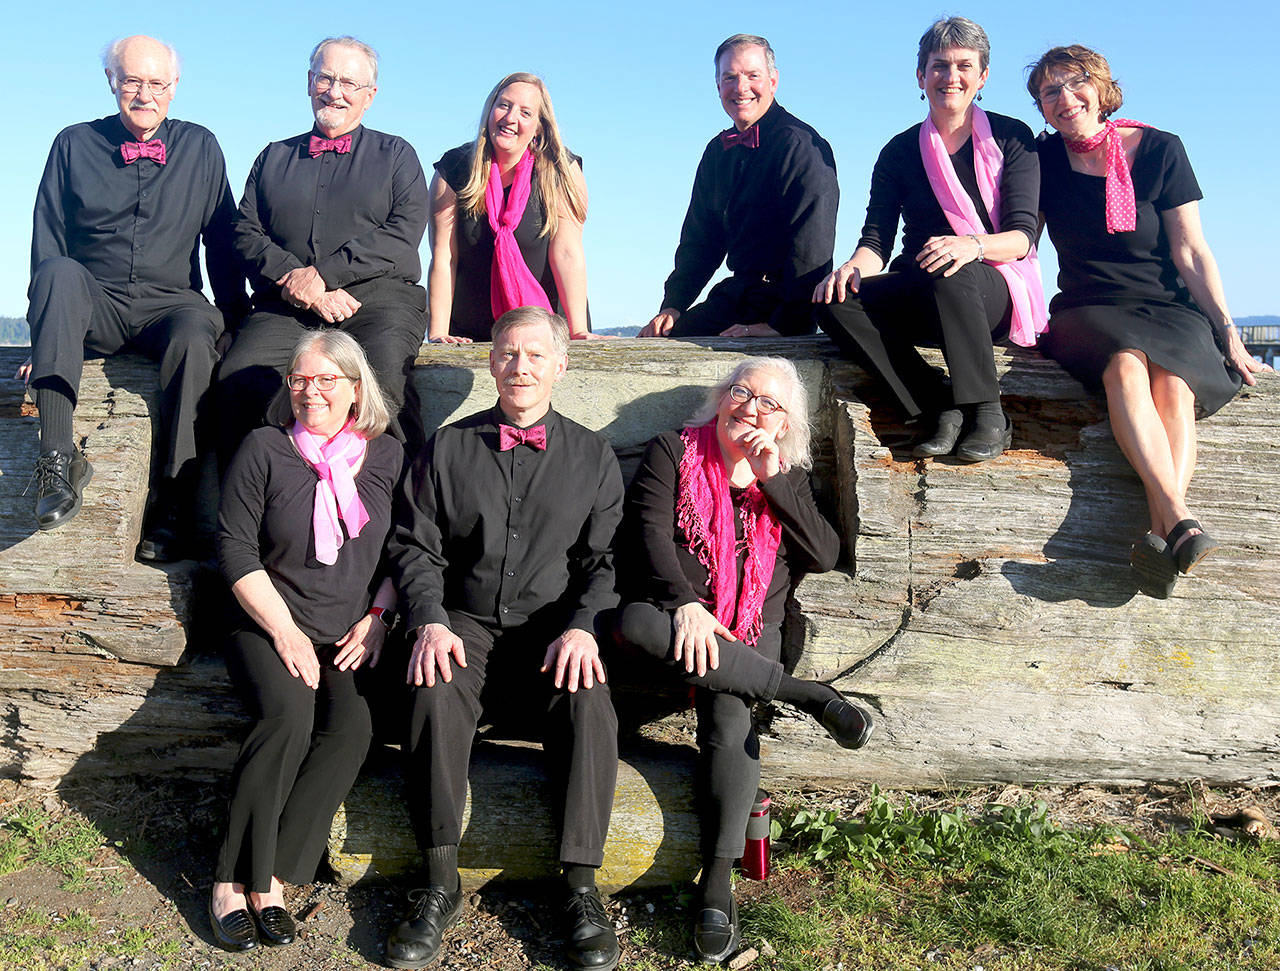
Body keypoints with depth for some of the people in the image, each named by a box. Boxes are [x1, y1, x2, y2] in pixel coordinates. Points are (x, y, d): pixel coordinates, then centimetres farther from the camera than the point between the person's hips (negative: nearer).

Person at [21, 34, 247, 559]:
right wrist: (48, 331, -3)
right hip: (93, 305, 1)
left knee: (195, 331, -36)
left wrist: (234, 319, 2)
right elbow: (47, 245, 8)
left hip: (168, 304, 0)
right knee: (59, 272, -33)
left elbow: (224, 242, 13)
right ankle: (59, 458, -40)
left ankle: (174, 503, -35)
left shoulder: (200, 148, 13)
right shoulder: (74, 144, 12)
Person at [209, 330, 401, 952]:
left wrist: (376, 619, -2)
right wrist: (286, 632, -10)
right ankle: (234, 882, -18)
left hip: (352, 638, 2)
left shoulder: (387, 456, 11)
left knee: (352, 726, -28)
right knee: (288, 714, -31)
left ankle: (267, 879, -20)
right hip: (269, 627, -2)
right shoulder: (264, 449, 5)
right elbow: (236, 549, -1)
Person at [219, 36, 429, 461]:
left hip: (378, 298, -2)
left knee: (379, 382, -36)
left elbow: (404, 231, 3)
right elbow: (246, 233, 16)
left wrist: (320, 275, -7)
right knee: (238, 380, -29)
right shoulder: (274, 157, 28)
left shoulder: (396, 154, 20)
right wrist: (293, 282, -6)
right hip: (287, 305, 2)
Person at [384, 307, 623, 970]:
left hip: (554, 626, 0)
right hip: (464, 621, 1)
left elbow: (606, 558, 6)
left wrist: (582, 626, -12)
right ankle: (440, 885, -21)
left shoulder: (592, 456, 11)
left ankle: (581, 888, -21)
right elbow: (414, 546, 8)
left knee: (589, 704, -30)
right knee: (436, 692, -31)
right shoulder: (448, 448, 12)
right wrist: (430, 621, -9)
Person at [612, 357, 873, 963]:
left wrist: (769, 480, -2)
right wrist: (685, 604, -21)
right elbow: (648, 533, -4)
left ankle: (717, 880, -28)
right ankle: (805, 695, -31)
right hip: (674, 612, -1)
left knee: (729, 712, -30)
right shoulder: (673, 452, 10)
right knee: (635, 623, -37)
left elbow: (825, 555, 4)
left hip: (750, 629, 1)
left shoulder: (787, 479, 18)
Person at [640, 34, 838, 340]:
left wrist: (782, 324, -25)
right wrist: (673, 305, 7)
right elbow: (700, 238, 21)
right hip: (735, 296, 8)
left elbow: (811, 248, -19)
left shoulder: (799, 144, -11)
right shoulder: (718, 151, 16)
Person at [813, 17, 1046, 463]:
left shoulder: (1011, 138, 4)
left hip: (996, 292, -3)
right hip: (918, 300, 3)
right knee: (836, 303, -26)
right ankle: (943, 411, -30)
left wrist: (973, 247, -30)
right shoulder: (900, 151, 10)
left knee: (951, 270, -38)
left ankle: (988, 414, -29)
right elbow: (877, 239, 1)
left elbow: (1022, 235, -7)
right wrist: (854, 267, -24)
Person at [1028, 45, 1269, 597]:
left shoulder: (1158, 149, 4)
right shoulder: (1044, 159, 8)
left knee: (1172, 383, -34)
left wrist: (1229, 333, -3)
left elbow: (1190, 253, 3)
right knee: (1125, 365, -36)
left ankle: (1160, 537, -51)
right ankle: (1179, 522, -51)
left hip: (1169, 307, 0)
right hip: (1088, 313, 0)